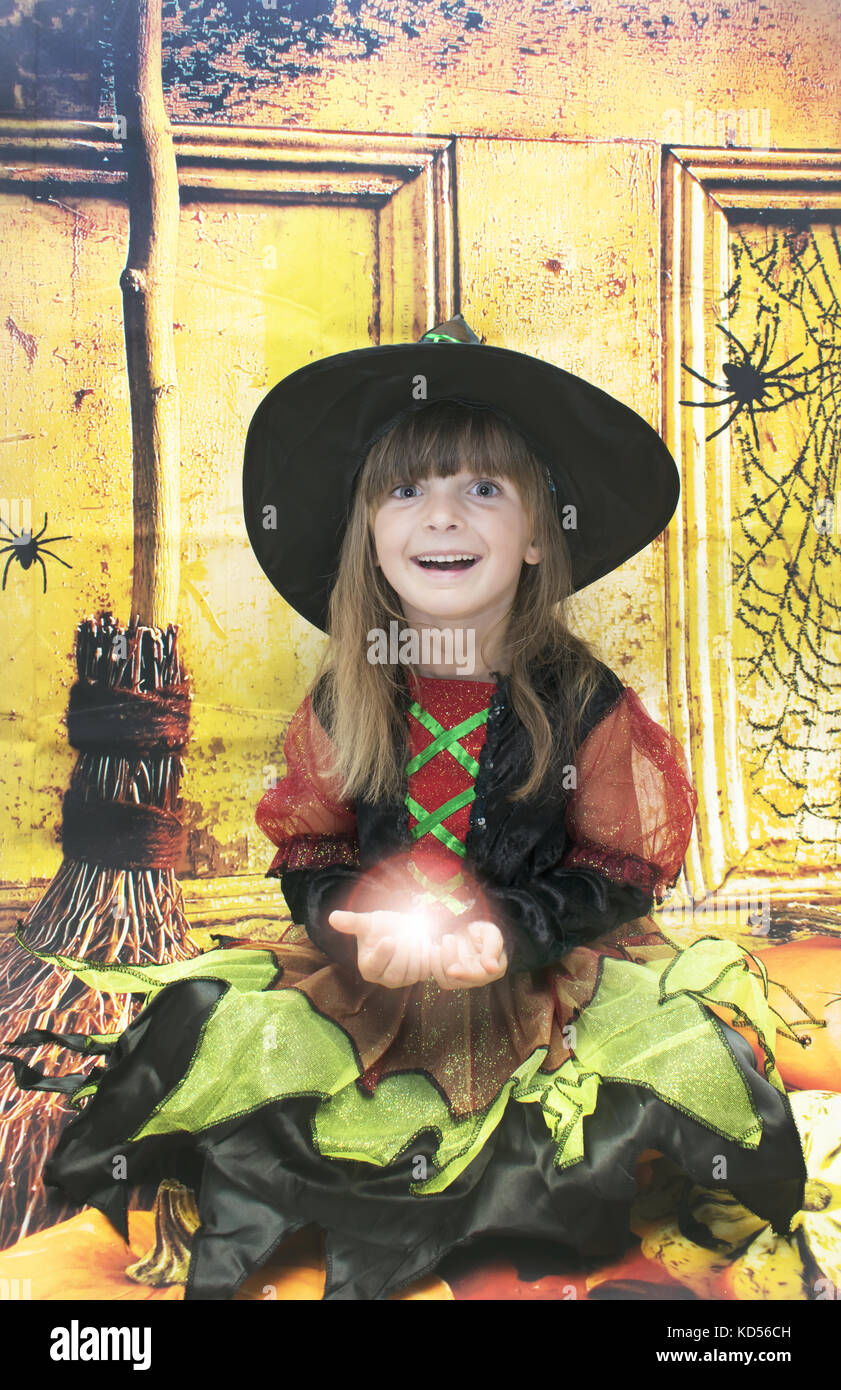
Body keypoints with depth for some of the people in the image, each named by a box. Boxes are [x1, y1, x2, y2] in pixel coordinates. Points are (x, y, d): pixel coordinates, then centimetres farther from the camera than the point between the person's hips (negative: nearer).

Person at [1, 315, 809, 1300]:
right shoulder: (342, 701, 0)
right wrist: (356, 917, -16)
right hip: (366, 966, 2)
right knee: (211, 1031, -15)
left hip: (545, 970, -1)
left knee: (691, 1046, -21)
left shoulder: (585, 701, -7)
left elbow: (623, 873, -3)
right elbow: (305, 849, 6)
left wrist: (509, 932, -19)